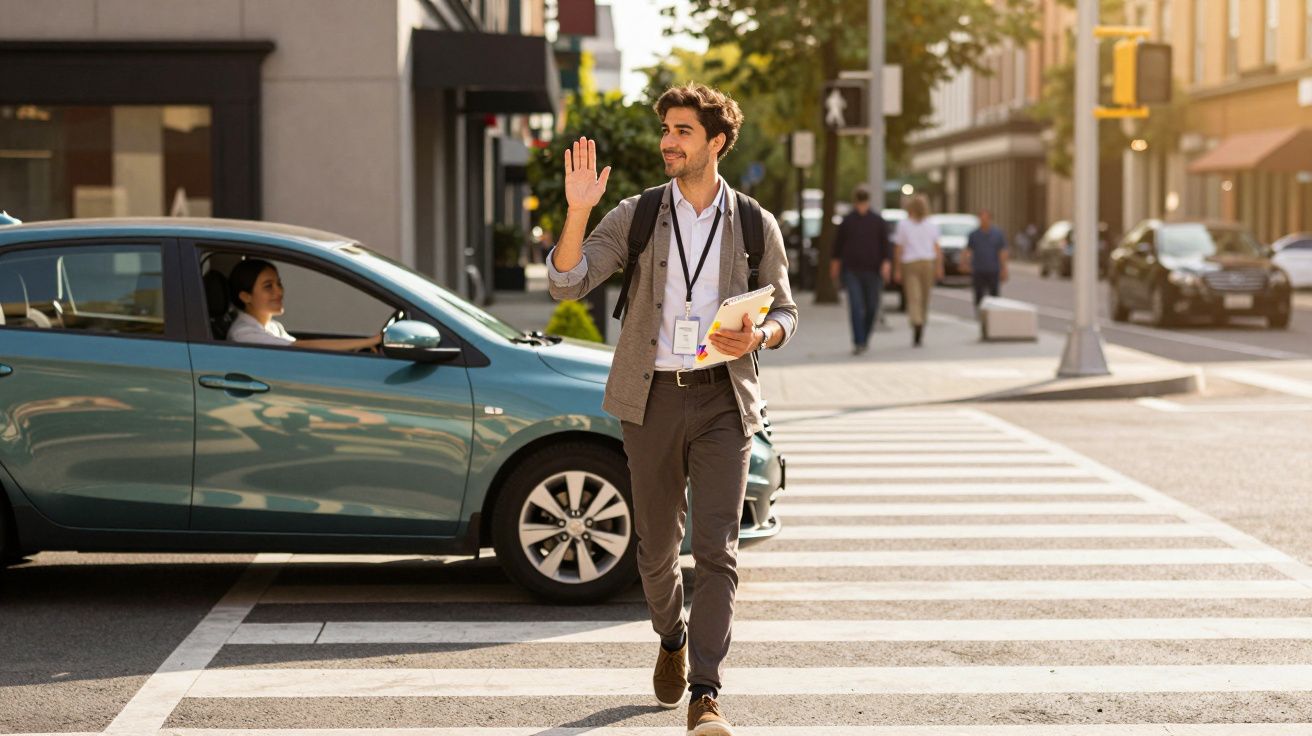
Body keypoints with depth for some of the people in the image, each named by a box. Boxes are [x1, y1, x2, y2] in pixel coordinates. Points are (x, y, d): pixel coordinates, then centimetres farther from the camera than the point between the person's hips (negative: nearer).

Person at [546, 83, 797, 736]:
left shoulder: (755, 227, 5)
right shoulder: (634, 217, 4)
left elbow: (784, 311, 11)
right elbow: (566, 282, -6)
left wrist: (758, 336, -11)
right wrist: (578, 211, -21)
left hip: (722, 400, -1)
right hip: (651, 396, 1)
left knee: (716, 548, -12)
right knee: (656, 545, 12)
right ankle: (673, 640, 41)